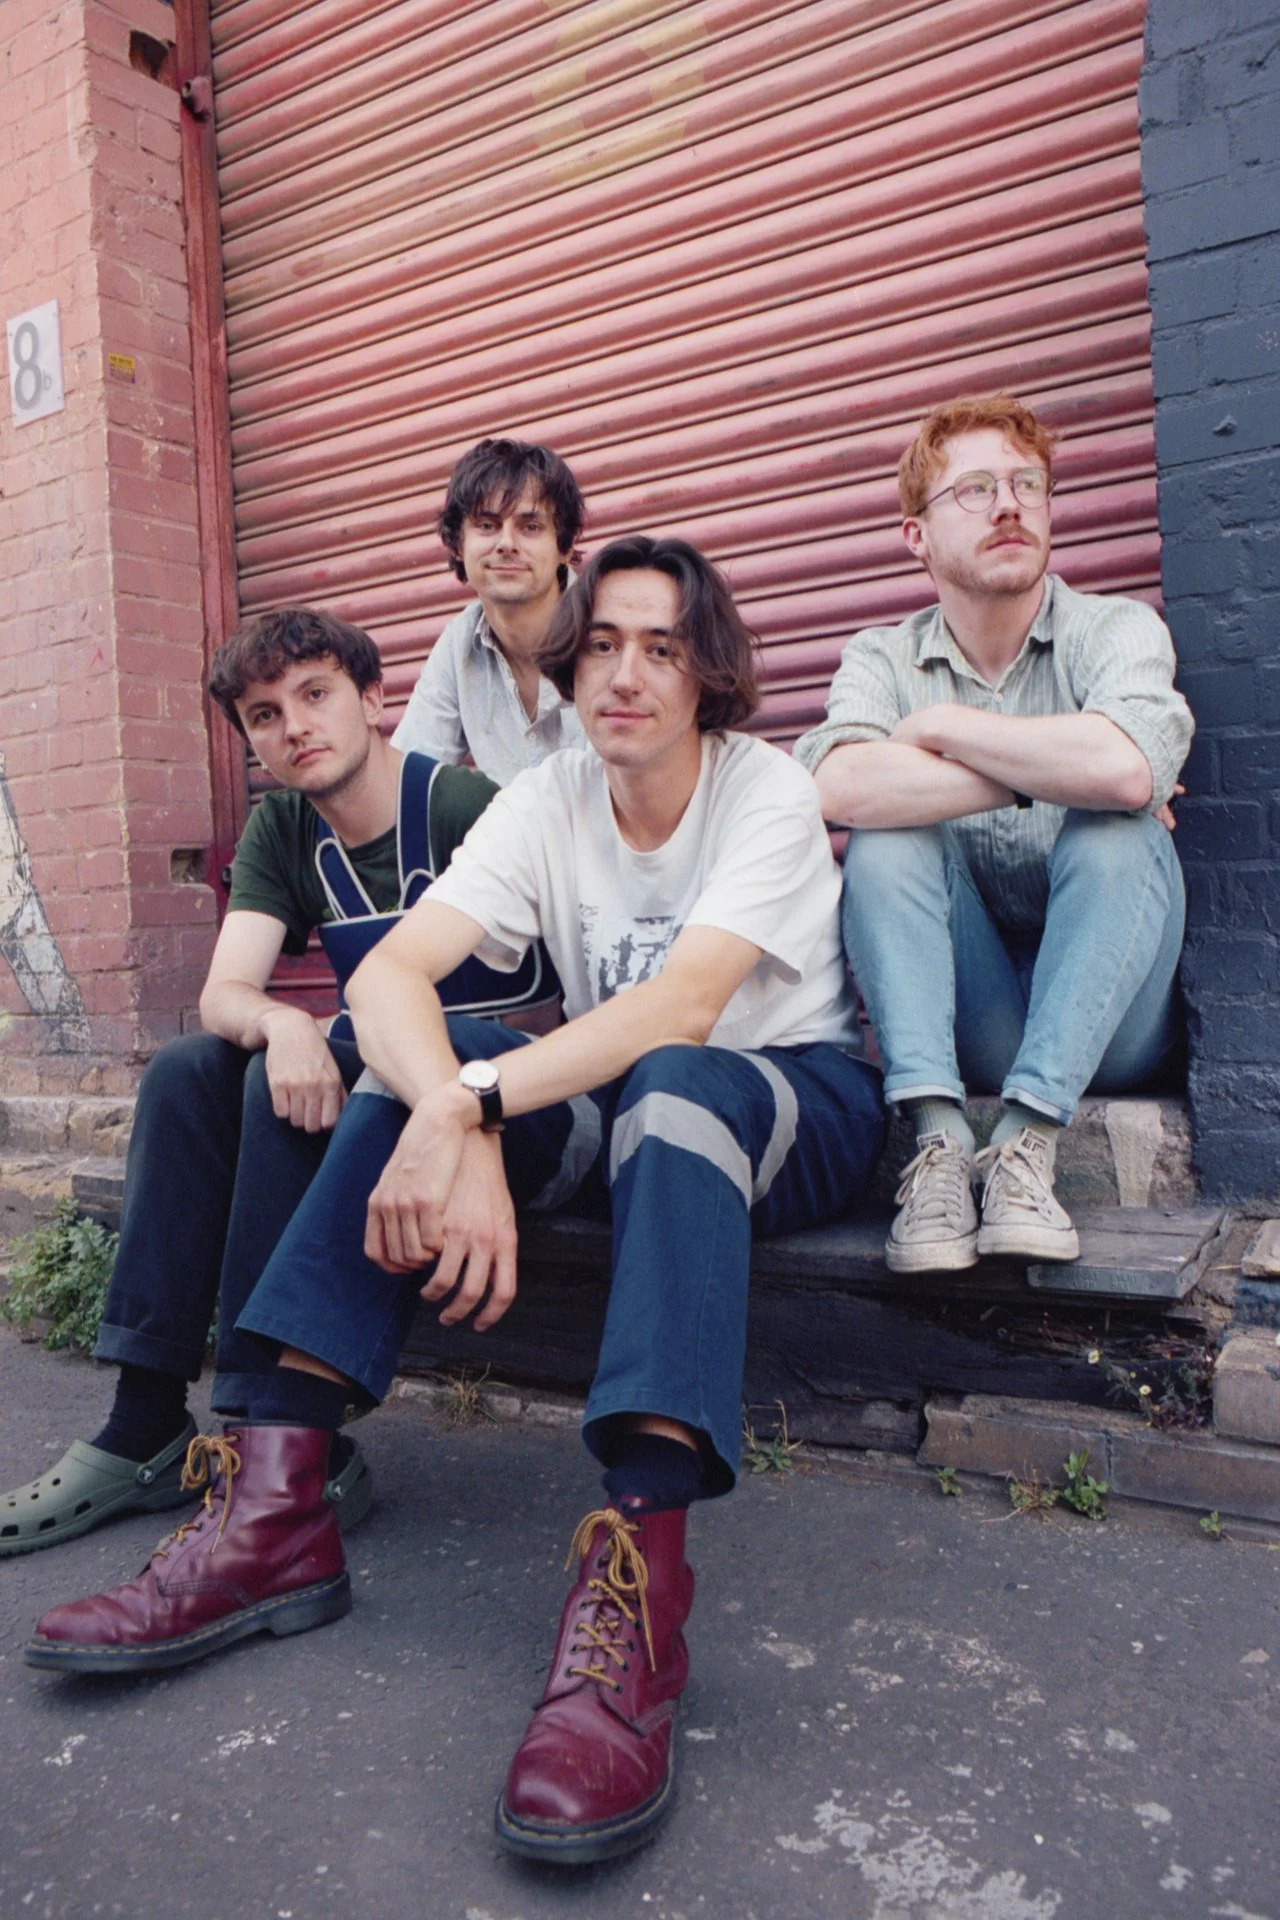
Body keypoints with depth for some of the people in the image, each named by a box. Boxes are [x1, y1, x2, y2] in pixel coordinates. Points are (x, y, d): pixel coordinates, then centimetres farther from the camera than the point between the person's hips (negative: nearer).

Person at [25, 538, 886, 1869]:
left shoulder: (769, 794, -14)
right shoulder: (549, 801, -4)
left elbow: (680, 1007, -31)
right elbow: (387, 973, -19)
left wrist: (466, 1102, -41)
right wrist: (455, 1123, -39)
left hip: (793, 1098, -4)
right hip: (613, 1101, 4)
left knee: (671, 1089, -37)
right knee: (418, 1063, -20)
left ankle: (635, 1582, -47)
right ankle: (277, 1511, -25)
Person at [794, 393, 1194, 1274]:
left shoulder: (1116, 629, -3)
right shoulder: (884, 658, 2)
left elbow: (1127, 770, -29)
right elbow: (839, 788, -23)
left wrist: (940, 724, -16)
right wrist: (1047, 775, -22)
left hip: (1109, 1014, -1)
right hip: (966, 1024, 1)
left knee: (1114, 834, -26)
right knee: (888, 837, -21)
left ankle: (1025, 1145, -30)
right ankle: (941, 1144, -30)